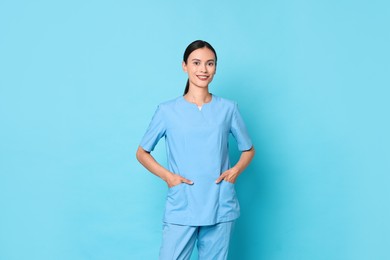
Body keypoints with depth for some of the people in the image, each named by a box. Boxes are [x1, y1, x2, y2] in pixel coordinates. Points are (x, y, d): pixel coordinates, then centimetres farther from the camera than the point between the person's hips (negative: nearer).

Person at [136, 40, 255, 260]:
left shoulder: (228, 109, 3)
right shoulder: (168, 111, 0)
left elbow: (248, 149, 15)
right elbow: (142, 152, 8)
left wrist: (236, 170, -5)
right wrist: (167, 176, -7)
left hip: (220, 208, 2)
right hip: (181, 209, -1)